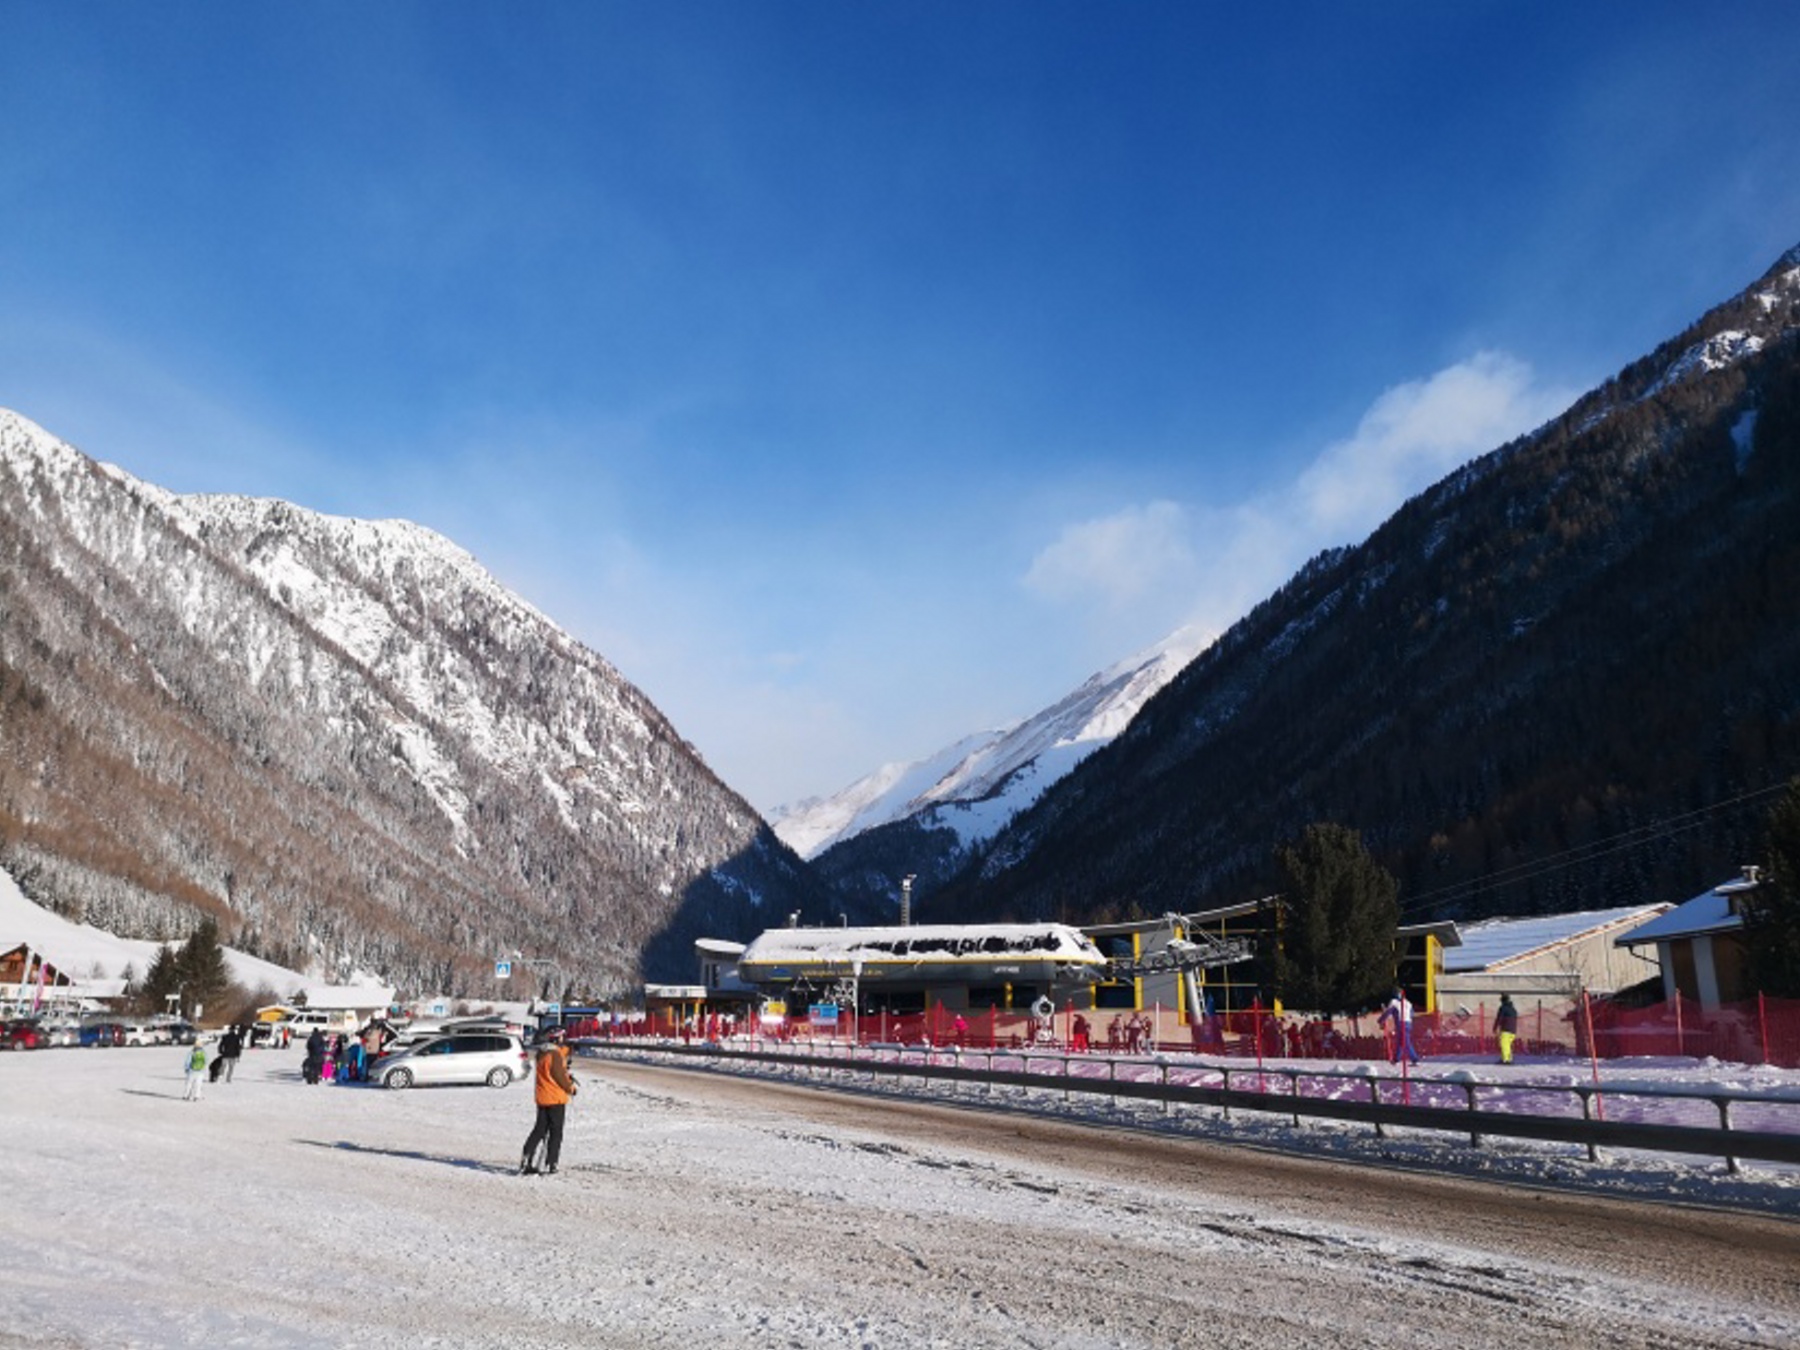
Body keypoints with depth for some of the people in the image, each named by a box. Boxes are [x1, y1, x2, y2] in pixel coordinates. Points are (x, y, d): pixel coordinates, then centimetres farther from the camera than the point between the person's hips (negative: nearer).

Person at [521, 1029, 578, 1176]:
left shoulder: (542, 1053, 7)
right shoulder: (554, 1055, -19)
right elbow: (560, 1076, -17)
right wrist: (571, 1088, -2)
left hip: (542, 1098, 8)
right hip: (556, 1099, -8)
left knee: (539, 1130, 13)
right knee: (556, 1133, 3)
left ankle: (526, 1160, 7)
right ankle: (550, 1165, 5)